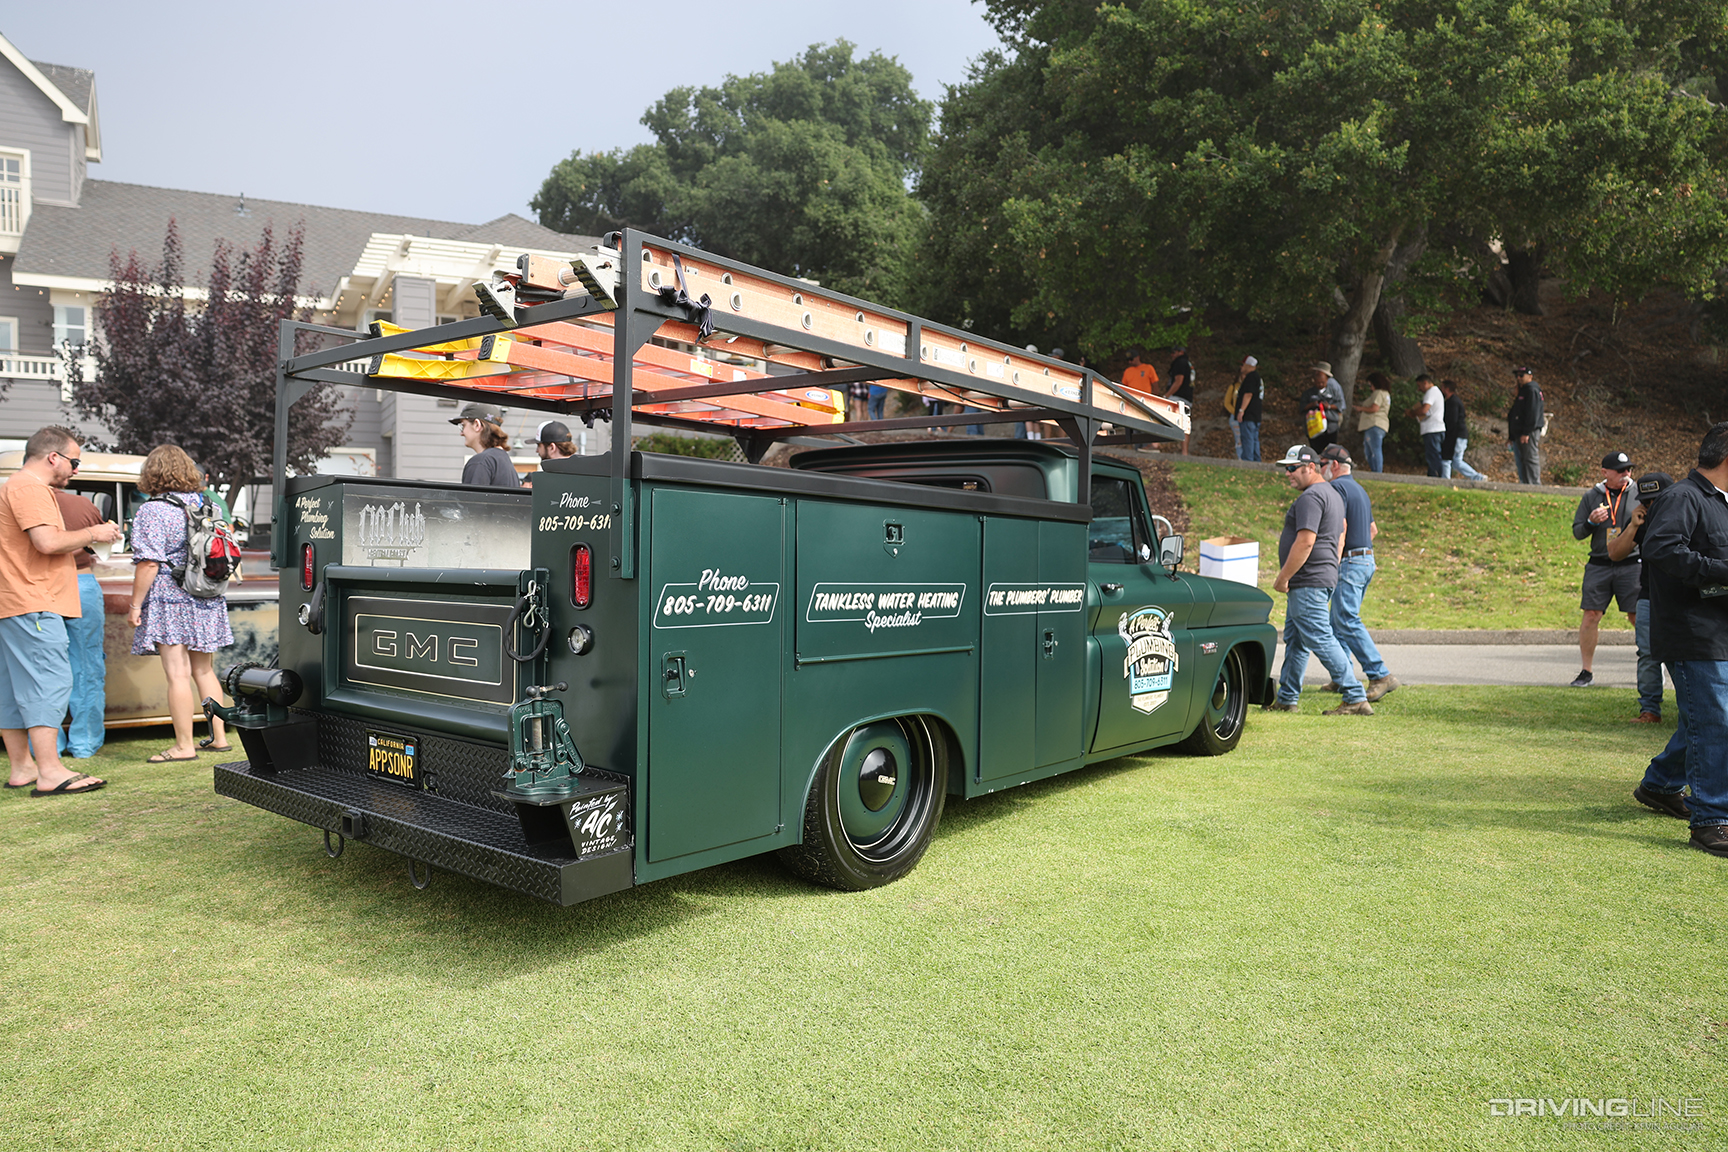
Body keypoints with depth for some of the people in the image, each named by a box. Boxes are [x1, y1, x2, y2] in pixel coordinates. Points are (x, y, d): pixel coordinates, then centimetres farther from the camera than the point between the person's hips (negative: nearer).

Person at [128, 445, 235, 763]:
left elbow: (148, 563, -15)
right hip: (207, 602, 7)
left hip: (170, 600, -7)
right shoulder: (206, 505, 9)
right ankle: (219, 737, 18)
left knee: (178, 674, -4)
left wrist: (135, 604, -9)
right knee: (204, 671, 15)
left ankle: (184, 746, 0)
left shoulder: (152, 512, -11)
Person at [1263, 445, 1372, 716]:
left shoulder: (1311, 497, -15)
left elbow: (1305, 542, -23)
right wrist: (1332, 570, 26)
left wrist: (1282, 578, -17)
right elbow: (1341, 535, 25)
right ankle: (1287, 699, 20)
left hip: (1308, 582, -11)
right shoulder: (1332, 493, 19)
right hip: (1324, 577, 11)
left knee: (1321, 640, -9)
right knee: (1295, 640, 14)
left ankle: (1356, 698, -8)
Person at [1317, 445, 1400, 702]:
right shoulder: (1359, 489, 20)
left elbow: (1340, 526, -21)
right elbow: (1373, 529, 25)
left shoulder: (1336, 487, -11)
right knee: (1338, 620, 14)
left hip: (1349, 563, -10)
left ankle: (1381, 676, -16)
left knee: (1348, 622, -12)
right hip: (1366, 559, 10)